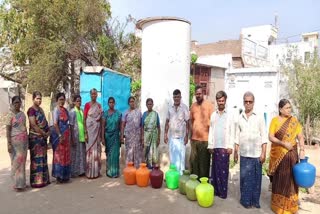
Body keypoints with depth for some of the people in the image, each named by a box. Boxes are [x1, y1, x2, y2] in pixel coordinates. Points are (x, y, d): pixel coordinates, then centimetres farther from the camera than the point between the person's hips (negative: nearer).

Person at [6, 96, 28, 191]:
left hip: (24, 140, 6)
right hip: (15, 140, -5)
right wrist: (9, 143, -15)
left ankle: (22, 182, 17)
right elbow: (8, 130, -8)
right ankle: (17, 183, 6)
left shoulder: (22, 114, 11)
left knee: (22, 161, 9)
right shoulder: (11, 114, -5)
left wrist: (27, 140, 16)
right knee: (16, 161, -2)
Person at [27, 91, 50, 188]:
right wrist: (44, 133, -12)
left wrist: (48, 132, 1)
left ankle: (44, 179, 21)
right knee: (37, 159, -3)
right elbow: (33, 125, -17)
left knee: (43, 158, 12)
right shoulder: (31, 110, -10)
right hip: (35, 137, -8)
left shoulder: (40, 109, 14)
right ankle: (36, 181, 6)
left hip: (43, 137, 8)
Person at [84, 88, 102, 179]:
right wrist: (85, 132, -13)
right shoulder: (87, 105, -3)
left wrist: (101, 132, 11)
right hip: (90, 130, -4)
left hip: (97, 130, 4)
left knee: (97, 149, 8)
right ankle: (90, 172, 4)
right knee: (90, 149, -3)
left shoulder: (99, 105, 10)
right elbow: (84, 119, -6)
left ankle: (96, 171, 16)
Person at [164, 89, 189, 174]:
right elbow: (167, 122, 10)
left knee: (180, 156, 0)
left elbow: (187, 123, -5)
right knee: (172, 156, 10)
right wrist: (165, 134, 5)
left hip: (181, 136, -4)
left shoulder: (184, 107, -6)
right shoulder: (170, 108, 6)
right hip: (171, 136, 4)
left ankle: (180, 174, 10)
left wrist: (186, 136, -9)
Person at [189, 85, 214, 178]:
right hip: (194, 138, 5)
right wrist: (191, 134, 12)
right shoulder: (193, 106, 9)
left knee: (204, 162, 4)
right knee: (193, 161, 12)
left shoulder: (209, 105, -7)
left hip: (205, 139, -5)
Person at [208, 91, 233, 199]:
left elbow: (232, 132, -1)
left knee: (223, 169, 1)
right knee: (215, 168, 6)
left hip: (225, 146, -2)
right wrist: (210, 145, 3)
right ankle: (215, 190, 15)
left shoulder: (230, 115, 1)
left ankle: (223, 191, 9)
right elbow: (211, 131, 8)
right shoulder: (213, 115, 9)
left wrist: (230, 146, -7)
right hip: (215, 146, 3)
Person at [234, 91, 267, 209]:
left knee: (256, 178, 5)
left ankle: (255, 201, 18)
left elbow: (264, 136, -2)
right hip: (244, 154, 2)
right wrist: (235, 151, 9)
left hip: (256, 154, -2)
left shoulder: (259, 117, 0)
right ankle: (245, 200, 18)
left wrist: (263, 153, -6)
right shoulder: (240, 117, 7)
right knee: (245, 178, 6)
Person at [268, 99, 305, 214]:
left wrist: (302, 150, -15)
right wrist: (283, 143, -20)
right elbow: (271, 137, -8)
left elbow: (300, 137, -1)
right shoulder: (275, 120, -4)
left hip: (291, 154, 1)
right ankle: (278, 204, 25)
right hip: (278, 154, -1)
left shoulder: (294, 121, 1)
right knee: (279, 179, 10)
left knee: (291, 178, 7)